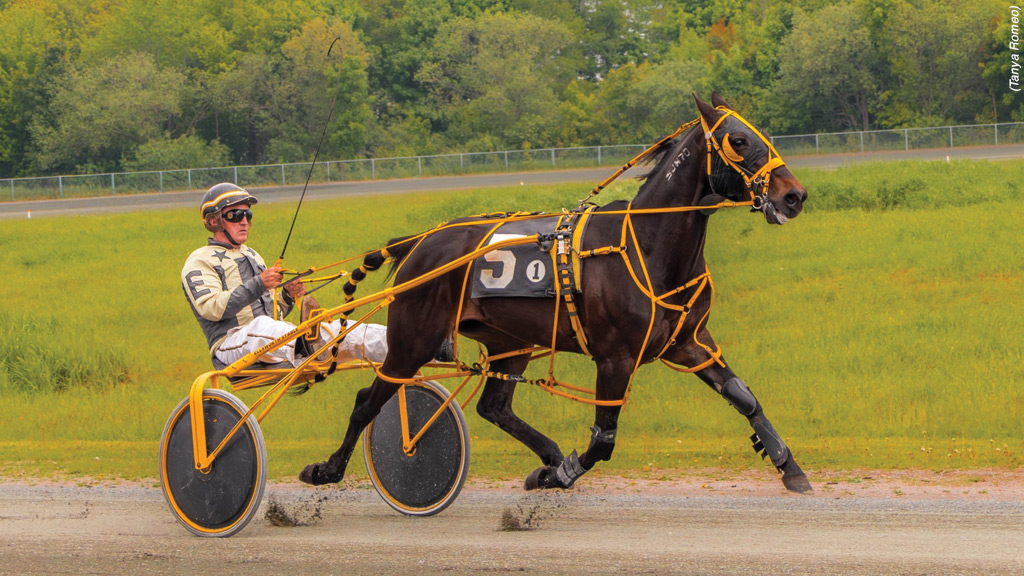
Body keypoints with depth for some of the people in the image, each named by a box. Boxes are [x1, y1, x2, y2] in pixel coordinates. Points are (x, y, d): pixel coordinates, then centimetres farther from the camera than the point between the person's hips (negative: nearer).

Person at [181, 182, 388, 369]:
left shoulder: (252, 256, 31)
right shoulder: (200, 261, 6)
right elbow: (210, 308, -13)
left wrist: (288, 296, 6)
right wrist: (258, 284, -18)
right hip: (232, 345, -7)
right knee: (261, 326, -43)